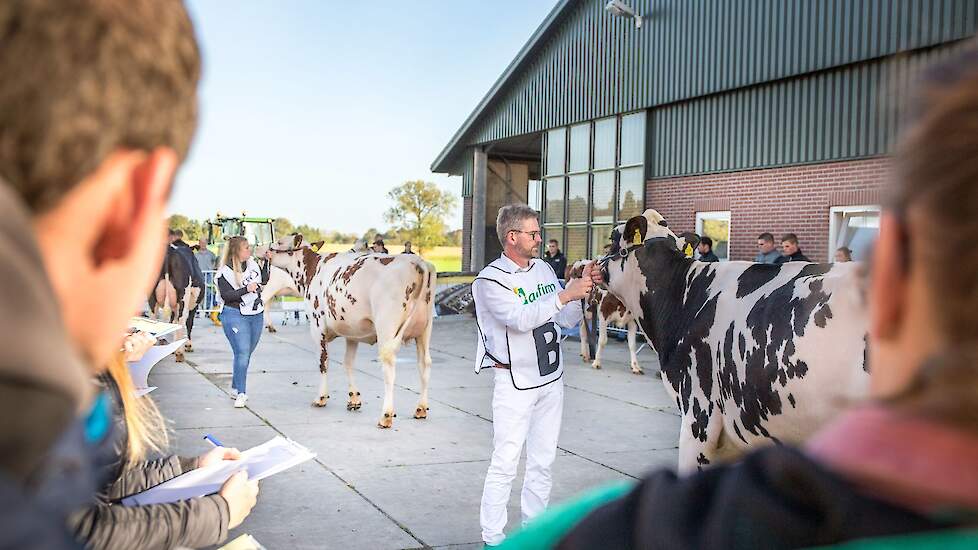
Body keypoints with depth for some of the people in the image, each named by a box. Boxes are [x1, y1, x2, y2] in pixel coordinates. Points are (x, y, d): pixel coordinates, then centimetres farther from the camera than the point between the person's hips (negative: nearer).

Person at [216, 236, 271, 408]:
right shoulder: (225, 272, -11)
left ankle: (235, 388, 25)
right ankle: (241, 394, -7)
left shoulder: (252, 263, 7)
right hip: (235, 315, -6)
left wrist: (266, 261, 9)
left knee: (246, 353, 11)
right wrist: (246, 289, -23)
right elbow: (226, 295, -16)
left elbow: (264, 280, 18)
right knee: (242, 353, -14)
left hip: (256, 315, 6)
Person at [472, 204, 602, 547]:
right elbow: (520, 318, -26)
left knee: (542, 460, 14)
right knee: (505, 463, -4)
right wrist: (565, 295, -26)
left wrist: (582, 288, -4)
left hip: (550, 378, 7)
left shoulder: (543, 269, 8)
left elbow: (569, 320, 11)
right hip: (514, 383, -7)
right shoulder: (490, 280, -12)